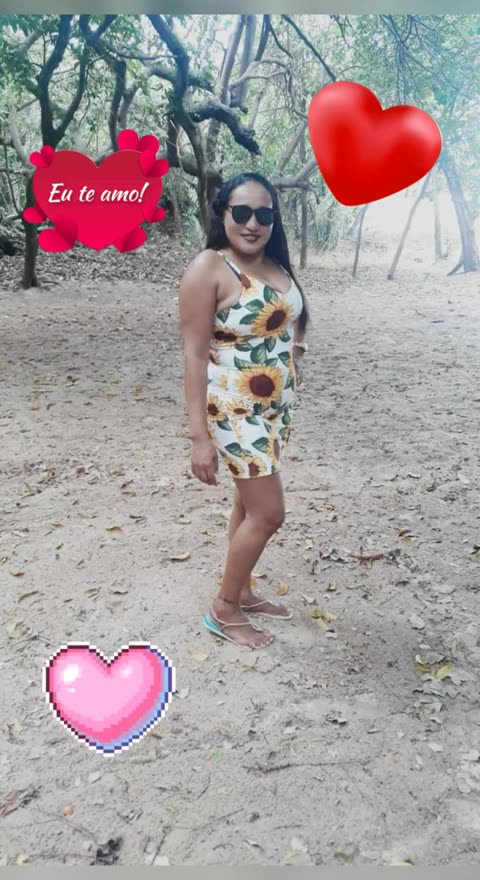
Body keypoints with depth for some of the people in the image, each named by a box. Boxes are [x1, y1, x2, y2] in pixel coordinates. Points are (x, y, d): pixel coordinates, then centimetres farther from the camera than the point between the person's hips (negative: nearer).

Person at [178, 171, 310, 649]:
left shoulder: (276, 265, 6)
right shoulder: (208, 268, -16)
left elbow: (294, 316, 26)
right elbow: (194, 355, -20)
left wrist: (294, 344, 6)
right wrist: (199, 435, -24)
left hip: (275, 407, 8)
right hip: (235, 410, -8)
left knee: (250, 503, 17)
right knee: (268, 512, -5)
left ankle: (242, 593, 34)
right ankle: (224, 610, 15)